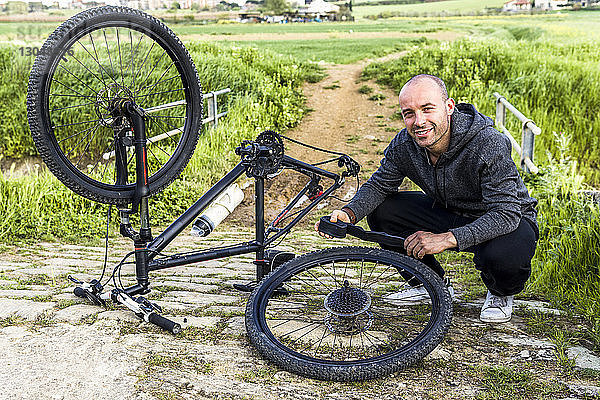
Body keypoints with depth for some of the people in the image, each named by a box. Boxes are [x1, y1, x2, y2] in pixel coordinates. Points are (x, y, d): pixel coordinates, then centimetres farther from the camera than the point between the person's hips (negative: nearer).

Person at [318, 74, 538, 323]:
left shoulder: (489, 145, -33)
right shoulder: (404, 144, -16)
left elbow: (506, 214, -37)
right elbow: (379, 185, -2)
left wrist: (446, 239, -47)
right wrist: (349, 214, -24)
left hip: (510, 219, -5)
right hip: (448, 214, 5)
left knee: (502, 255, -39)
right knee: (380, 211, -12)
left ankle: (500, 294, 2)